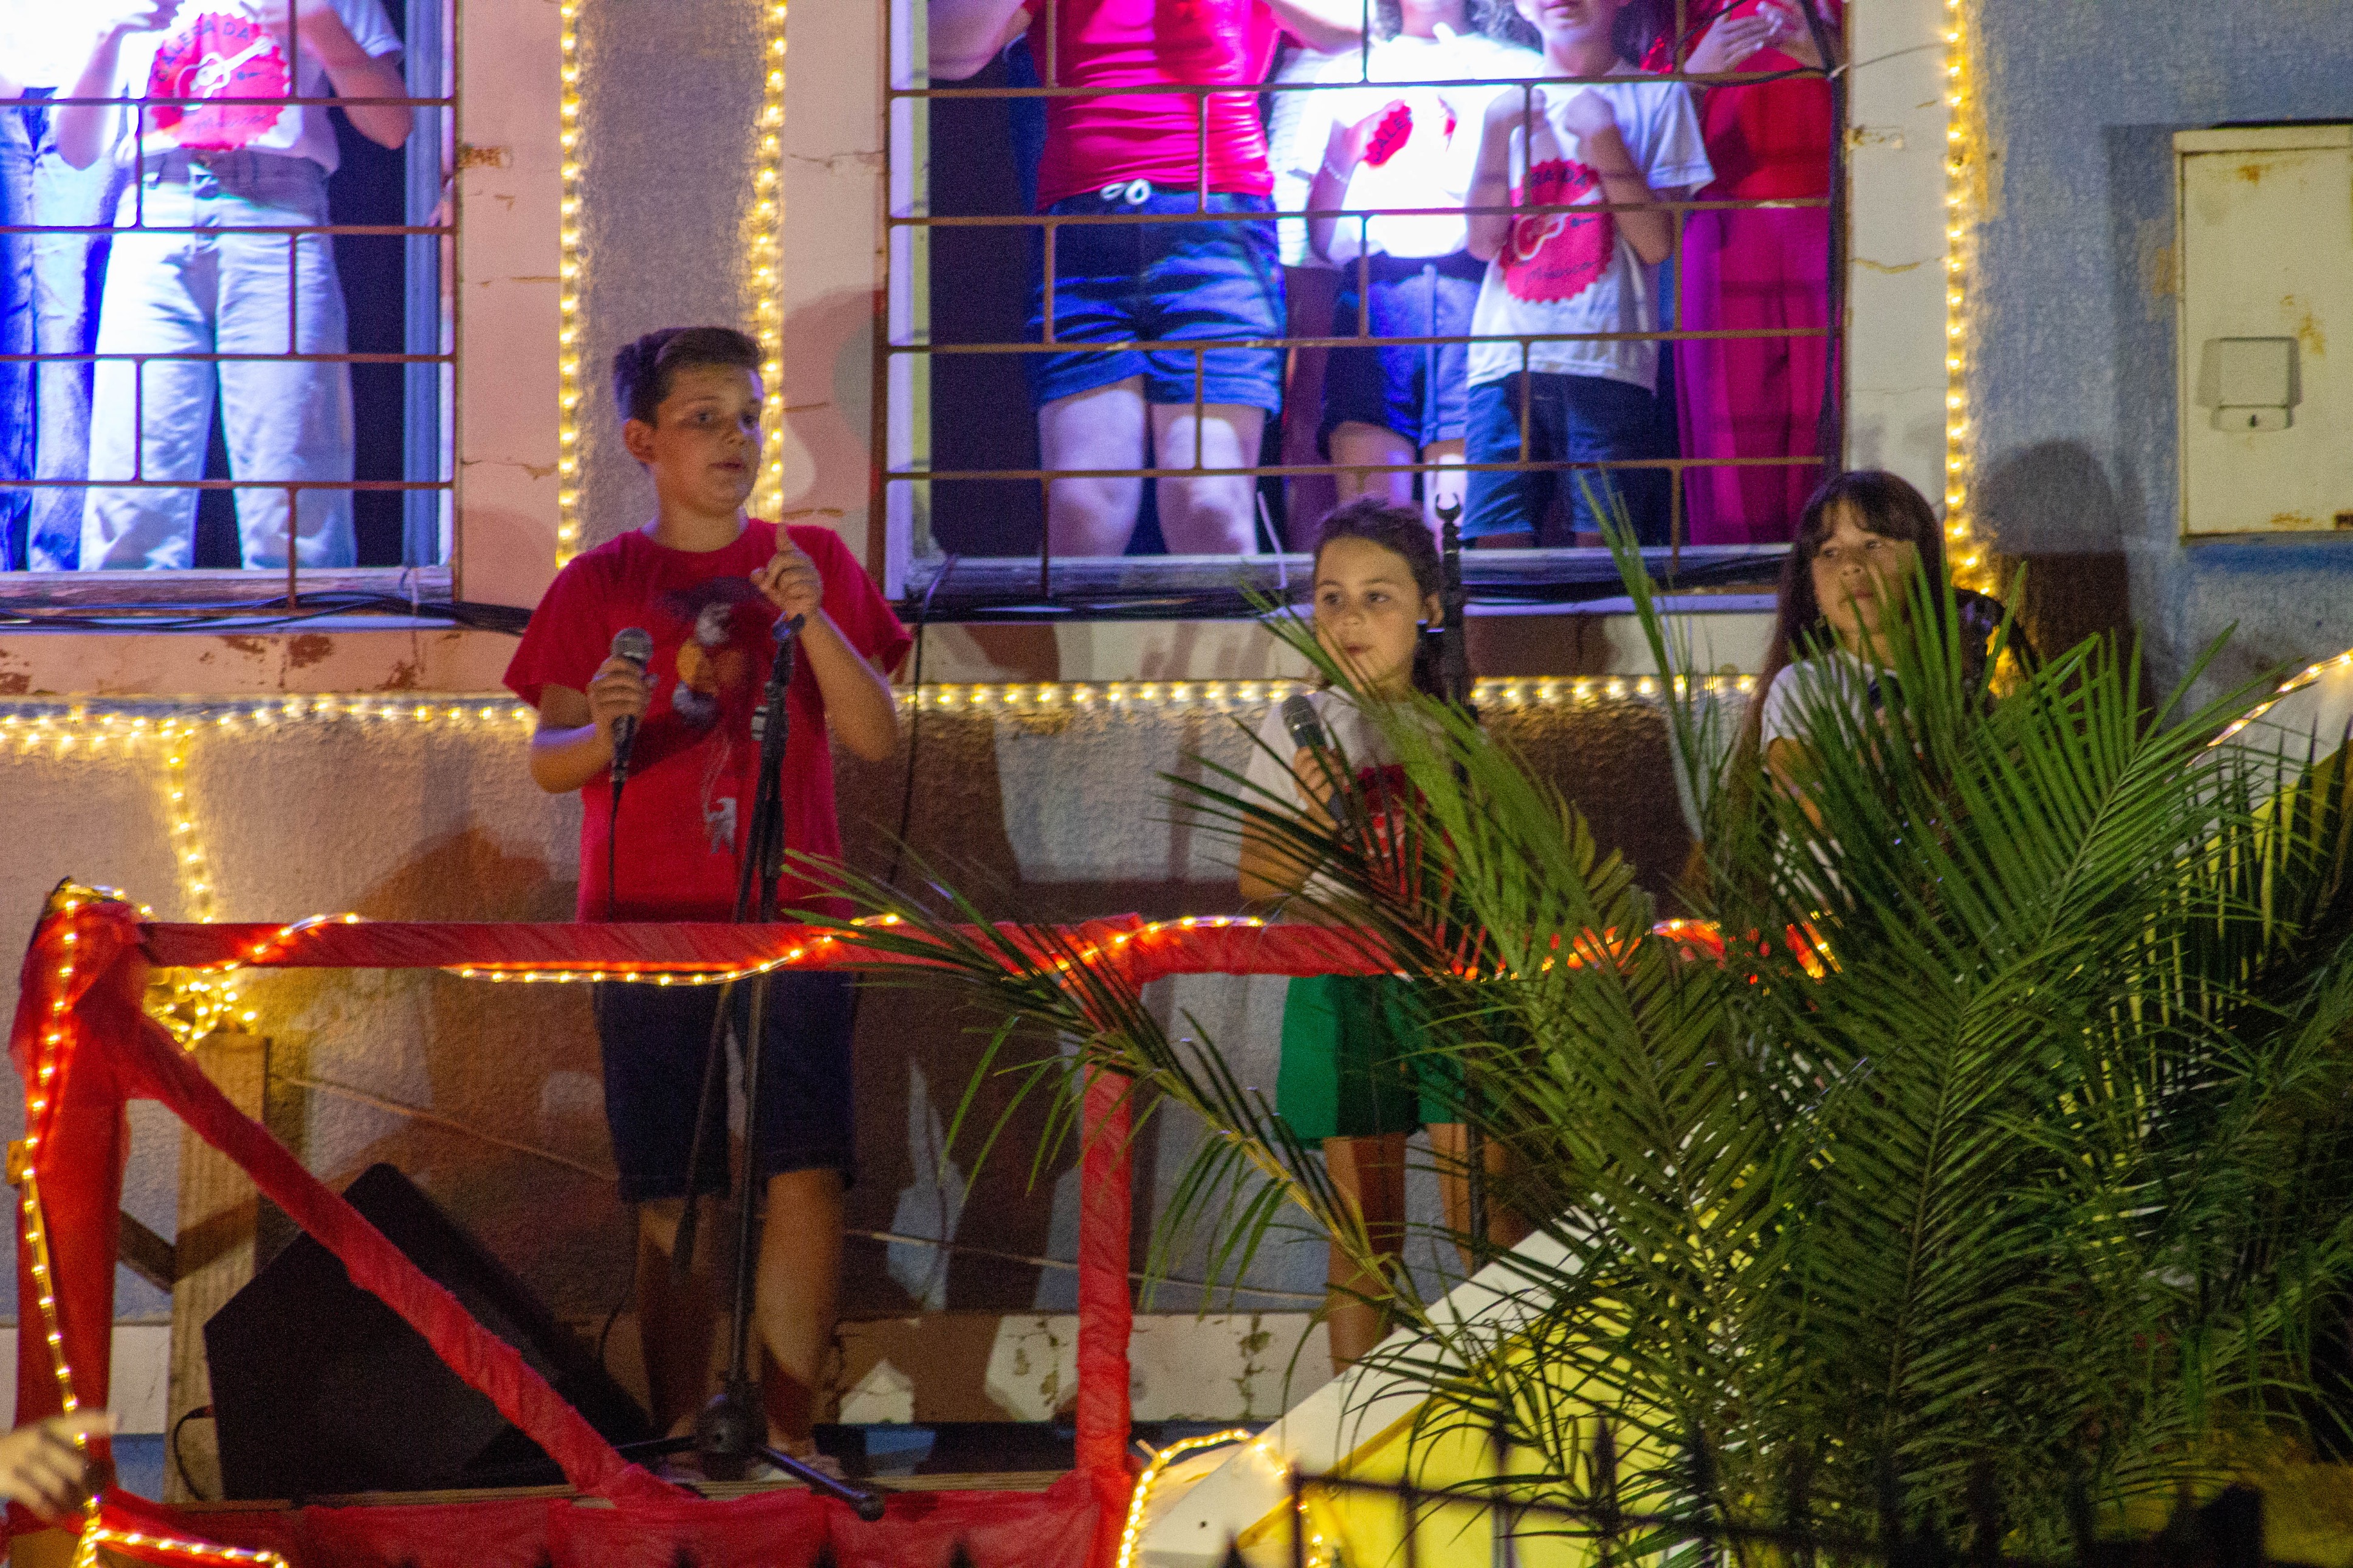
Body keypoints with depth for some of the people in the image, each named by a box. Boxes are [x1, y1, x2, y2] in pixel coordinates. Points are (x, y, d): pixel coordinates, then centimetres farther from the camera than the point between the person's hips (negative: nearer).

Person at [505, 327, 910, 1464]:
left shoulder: (813, 561, 9)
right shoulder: (597, 587, 7)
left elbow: (877, 738, 0)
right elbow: (548, 765, 1)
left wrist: (813, 621, -15)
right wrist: (604, 732, -21)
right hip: (647, 922, 0)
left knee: (805, 1177, -9)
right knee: (671, 1200, -1)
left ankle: (790, 1430, -2)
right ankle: (680, 1438, 6)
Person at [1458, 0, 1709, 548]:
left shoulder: (1654, 96, 9)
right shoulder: (1506, 102, 16)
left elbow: (1656, 245, -1)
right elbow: (1483, 242, 5)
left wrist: (1604, 137, -6)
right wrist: (1497, 130, -3)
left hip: (1607, 360, -2)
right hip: (1504, 362, 2)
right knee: (1495, 546, -7)